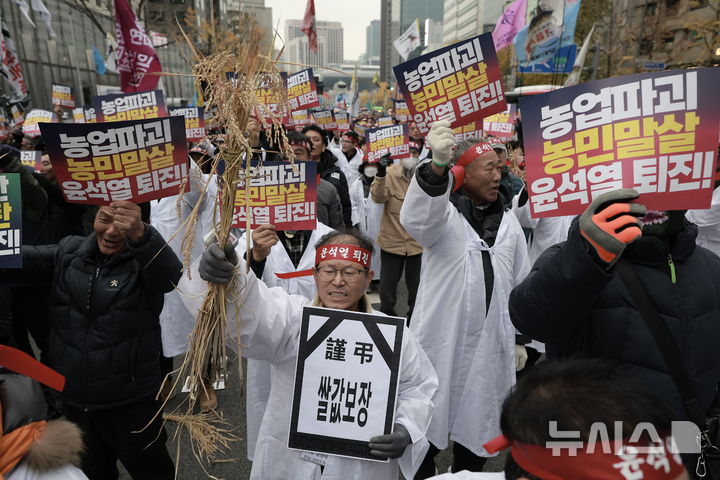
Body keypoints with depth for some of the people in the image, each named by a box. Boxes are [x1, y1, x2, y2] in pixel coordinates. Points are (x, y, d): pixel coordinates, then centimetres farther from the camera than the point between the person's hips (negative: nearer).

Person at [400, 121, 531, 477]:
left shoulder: (508, 221, 9)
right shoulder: (443, 213, -7)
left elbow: (520, 283, 15)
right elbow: (415, 218, -33)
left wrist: (520, 338, 14)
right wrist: (438, 164, -49)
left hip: (490, 343, 5)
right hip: (441, 339, -4)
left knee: (476, 424, 20)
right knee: (427, 424, 9)